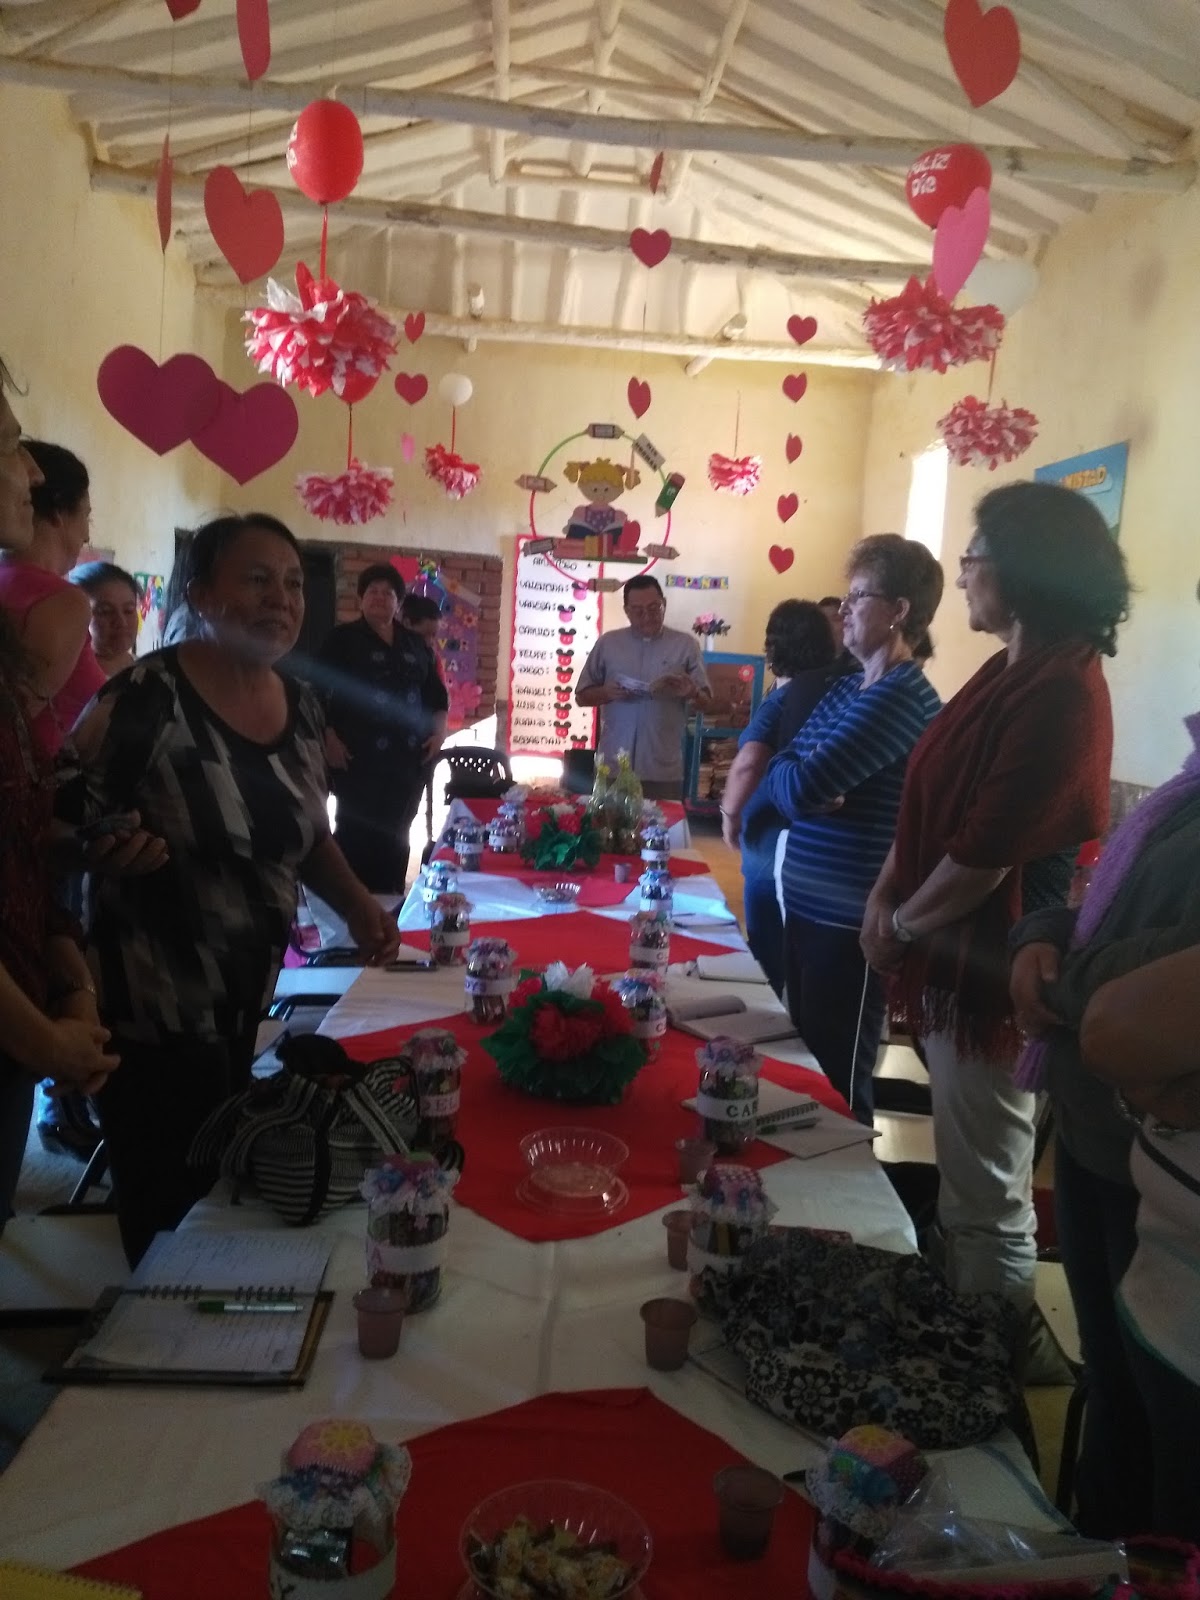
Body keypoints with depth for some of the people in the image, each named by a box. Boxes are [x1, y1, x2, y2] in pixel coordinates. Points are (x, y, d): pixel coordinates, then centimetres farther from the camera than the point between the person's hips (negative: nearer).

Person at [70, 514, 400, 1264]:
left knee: (225, 1193, 20)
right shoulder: (146, 699, -18)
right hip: (151, 1014, -6)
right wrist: (113, 852, -28)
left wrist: (358, 905, 0)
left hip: (247, 1003, 6)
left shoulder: (302, 707, 2)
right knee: (171, 1213, 3)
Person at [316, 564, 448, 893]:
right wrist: (329, 740, -12)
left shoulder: (416, 645, 16)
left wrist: (439, 730, 5)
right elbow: (320, 692, -3)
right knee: (356, 831, -7)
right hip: (359, 756, -4)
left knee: (396, 832, 8)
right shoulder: (342, 639, 2)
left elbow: (436, 693, 20)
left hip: (408, 757, 4)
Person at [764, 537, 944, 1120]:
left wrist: (800, 778, -5)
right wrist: (803, 784, -13)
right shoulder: (848, 687, 11)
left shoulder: (903, 697, -20)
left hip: (849, 922, -9)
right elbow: (778, 773, 8)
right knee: (806, 1057, 23)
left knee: (838, 1077, 6)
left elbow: (800, 786, -26)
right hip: (806, 906, 9)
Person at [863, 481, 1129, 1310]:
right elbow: (932, 798, 13)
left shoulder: (1061, 690, -22)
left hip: (992, 967, -10)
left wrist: (902, 925, -8)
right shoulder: (1010, 670, 10)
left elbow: (989, 852, -23)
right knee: (963, 1175, 23)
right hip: (956, 954, 10)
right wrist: (886, 894, 1)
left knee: (985, 1196, 5)